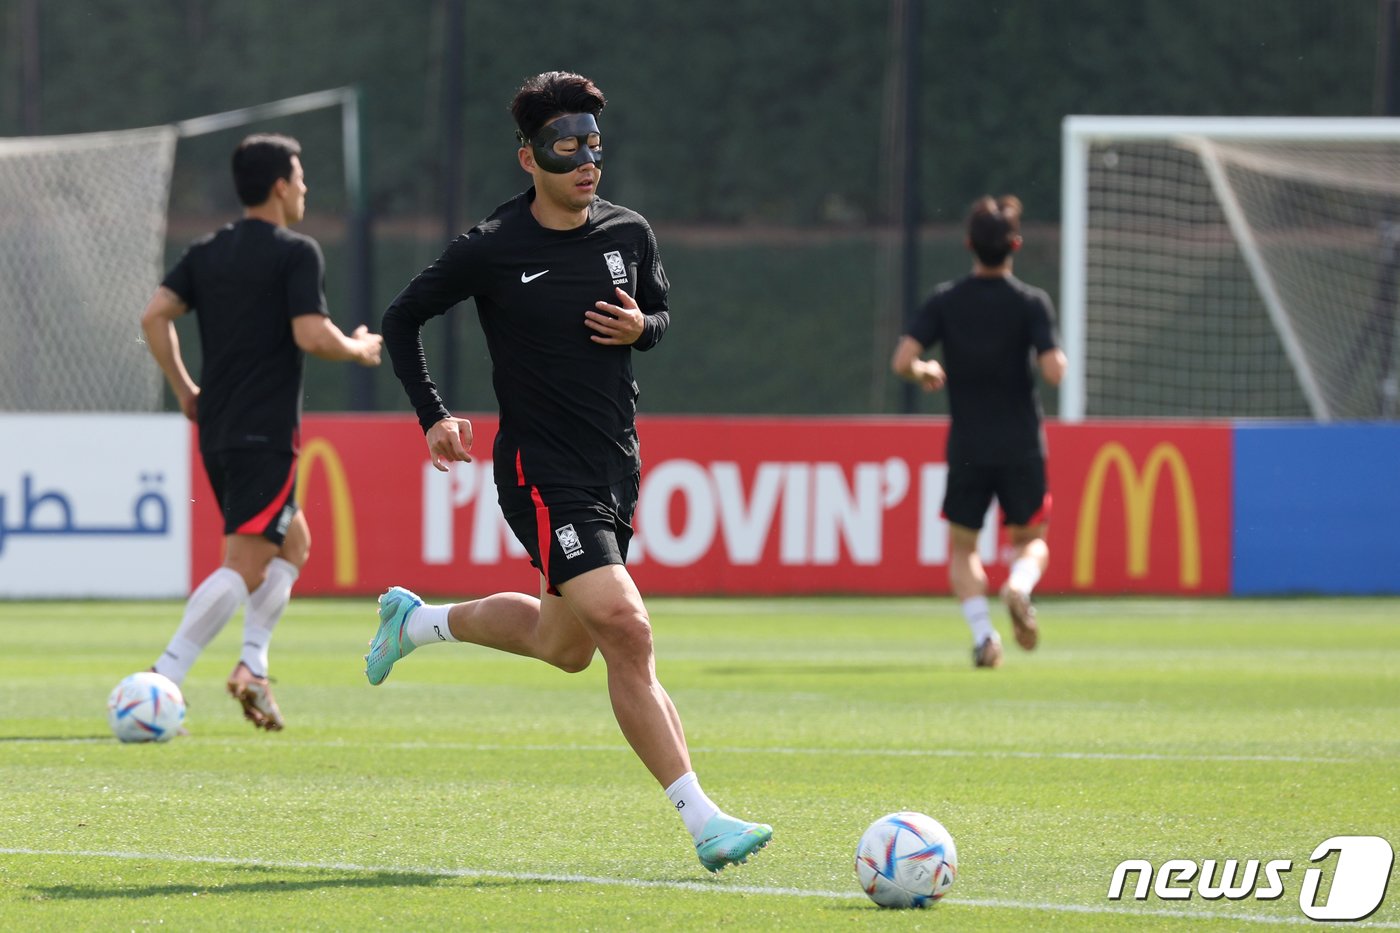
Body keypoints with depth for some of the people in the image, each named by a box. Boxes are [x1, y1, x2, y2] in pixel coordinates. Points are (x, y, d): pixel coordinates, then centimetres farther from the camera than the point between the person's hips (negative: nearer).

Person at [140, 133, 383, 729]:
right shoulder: (296, 254, -8)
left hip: (215, 431, 8)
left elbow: (155, 316, 4)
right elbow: (311, 335, -17)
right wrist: (360, 349, 2)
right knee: (245, 566, -11)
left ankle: (253, 663, 9)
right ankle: (163, 680, -22)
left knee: (294, 542, 23)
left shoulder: (206, 254, 12)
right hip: (267, 431, -8)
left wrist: (183, 389, 12)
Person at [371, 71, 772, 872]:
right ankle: (703, 821, -20)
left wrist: (641, 328, -4)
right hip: (544, 472, -7)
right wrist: (434, 416, -6)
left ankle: (416, 620, 45)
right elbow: (403, 321, 3)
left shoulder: (629, 234, 3)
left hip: (618, 466, 7)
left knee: (565, 644, 18)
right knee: (625, 628, -20)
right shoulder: (492, 251, -10)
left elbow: (663, 312, 20)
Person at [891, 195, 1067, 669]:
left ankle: (982, 633, -10)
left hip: (967, 447, 1)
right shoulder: (1031, 302, -7)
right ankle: (1019, 586, -17)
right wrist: (1059, 358, 7)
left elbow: (902, 361, -10)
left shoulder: (945, 301, -2)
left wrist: (925, 373, 11)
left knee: (962, 548, 13)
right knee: (1031, 539, 17)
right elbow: (1054, 371, -16)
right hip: (1022, 446, -1)